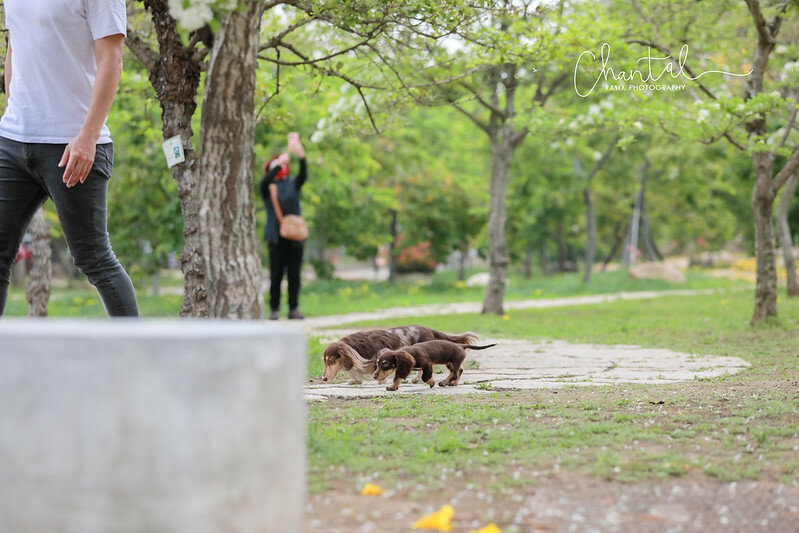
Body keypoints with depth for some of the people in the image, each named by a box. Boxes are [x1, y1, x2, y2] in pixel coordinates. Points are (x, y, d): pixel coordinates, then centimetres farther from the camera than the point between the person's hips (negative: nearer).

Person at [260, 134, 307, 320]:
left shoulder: (292, 184, 13)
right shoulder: (267, 186, 7)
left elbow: (303, 175, -7)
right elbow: (265, 181, -16)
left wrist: (301, 157, -26)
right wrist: (280, 163, -28)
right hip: (276, 237, -2)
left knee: (294, 274, 1)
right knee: (276, 275, -5)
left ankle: (294, 309, 5)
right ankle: (274, 310, -1)